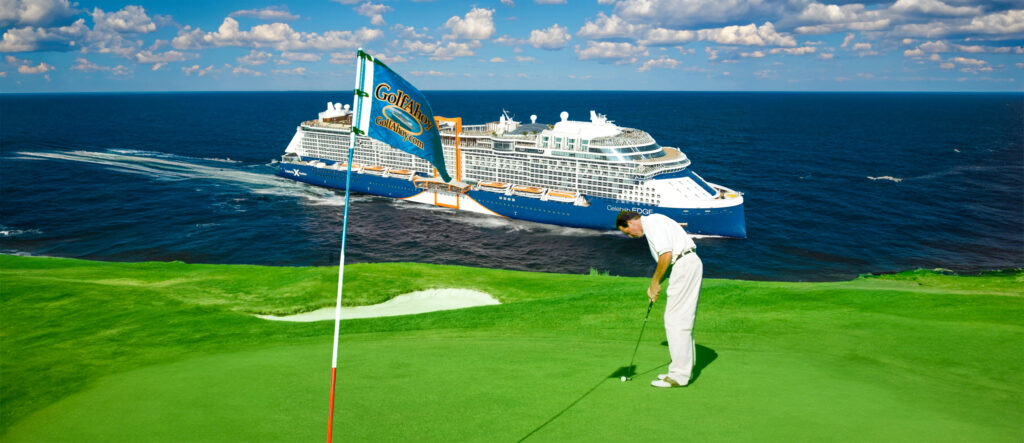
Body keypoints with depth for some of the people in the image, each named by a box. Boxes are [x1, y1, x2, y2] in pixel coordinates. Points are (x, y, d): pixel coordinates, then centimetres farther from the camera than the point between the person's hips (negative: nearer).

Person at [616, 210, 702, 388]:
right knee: (683, 320, 15)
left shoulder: (652, 222, -10)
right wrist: (654, 285, 19)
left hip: (685, 266, -11)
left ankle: (679, 376, -5)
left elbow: (666, 255, -19)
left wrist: (655, 283, -9)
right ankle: (684, 369, 21)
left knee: (676, 320, -8)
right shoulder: (653, 224, 22)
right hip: (689, 266, 11)